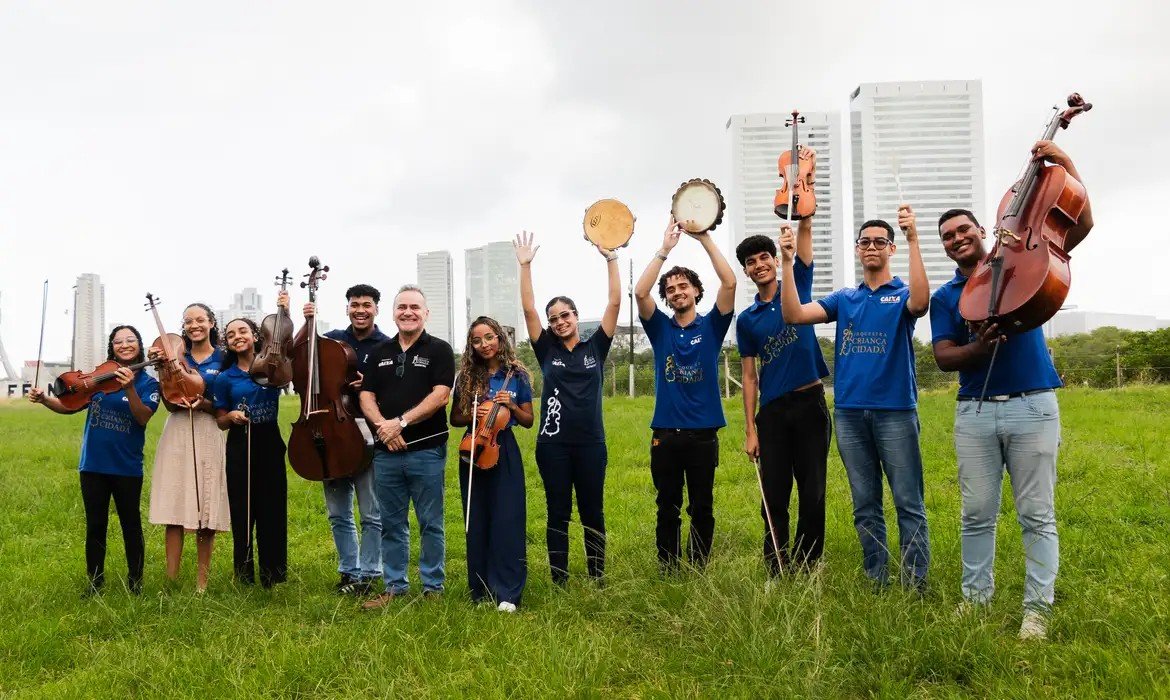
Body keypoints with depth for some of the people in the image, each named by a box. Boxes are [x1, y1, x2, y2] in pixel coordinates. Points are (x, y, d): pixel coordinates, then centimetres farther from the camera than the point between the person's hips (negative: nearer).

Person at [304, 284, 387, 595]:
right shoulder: (332, 339, 11)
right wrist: (308, 323, 0)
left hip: (367, 432, -4)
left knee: (372, 514, 0)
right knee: (338, 513, 12)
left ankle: (367, 575, 12)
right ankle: (348, 571, 25)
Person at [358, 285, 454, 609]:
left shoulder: (439, 350, 0)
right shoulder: (380, 352, 13)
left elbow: (440, 396, -11)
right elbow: (366, 397, 8)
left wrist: (401, 422, -16)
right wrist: (383, 426, -11)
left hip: (426, 451, -4)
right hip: (386, 452, 4)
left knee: (430, 524, 4)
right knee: (392, 524, 11)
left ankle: (433, 587, 15)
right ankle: (394, 586, 21)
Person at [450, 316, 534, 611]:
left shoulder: (516, 375, 0)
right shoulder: (467, 377, 4)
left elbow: (528, 421, 5)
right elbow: (454, 419, 10)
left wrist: (511, 405, -13)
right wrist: (471, 415, -10)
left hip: (504, 452, -2)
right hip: (473, 451, 2)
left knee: (507, 521, -6)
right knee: (476, 523, 6)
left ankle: (507, 593, 1)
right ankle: (480, 589, 19)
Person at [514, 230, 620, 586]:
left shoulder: (595, 347, 5)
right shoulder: (547, 350, 5)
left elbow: (614, 303, -1)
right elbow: (528, 308, -1)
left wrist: (611, 259, -5)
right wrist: (525, 265, -6)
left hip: (591, 443, 0)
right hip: (553, 444, 0)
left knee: (593, 512, 9)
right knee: (558, 513, 6)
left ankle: (598, 577, 18)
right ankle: (559, 581, 14)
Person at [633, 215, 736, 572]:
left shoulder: (711, 325, 4)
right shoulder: (660, 328, 6)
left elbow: (729, 282, -10)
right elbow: (640, 292, -10)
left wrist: (704, 238, -12)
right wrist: (664, 249, -12)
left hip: (703, 433, -1)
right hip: (665, 434, 1)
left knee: (701, 509, 7)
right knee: (668, 509, 8)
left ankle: (698, 571, 19)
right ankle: (668, 572, 18)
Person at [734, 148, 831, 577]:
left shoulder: (799, 284, 6)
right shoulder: (746, 320, 8)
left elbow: (805, 228, -4)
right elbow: (750, 377, 7)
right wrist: (749, 429, 1)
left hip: (809, 403, -1)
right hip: (772, 411, 1)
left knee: (813, 492, 2)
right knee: (774, 495, 3)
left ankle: (808, 566, 12)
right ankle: (775, 568, 12)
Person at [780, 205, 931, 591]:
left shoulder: (902, 294, 4)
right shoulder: (844, 299, 14)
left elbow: (920, 302, -22)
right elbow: (793, 314, 2)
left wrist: (914, 240, -26)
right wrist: (788, 261, -7)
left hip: (895, 410, -4)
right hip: (849, 412, 4)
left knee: (909, 503, -2)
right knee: (865, 506, 10)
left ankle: (916, 585, 4)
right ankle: (875, 583, 18)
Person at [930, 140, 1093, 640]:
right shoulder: (945, 297, 10)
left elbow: (1081, 223, 0)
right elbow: (944, 358, 1)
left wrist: (1065, 164, -7)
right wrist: (978, 347, -19)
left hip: (1032, 406, -2)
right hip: (975, 413, 2)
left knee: (1037, 514, 0)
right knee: (977, 514, 6)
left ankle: (1037, 608, 8)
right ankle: (976, 596, 19)